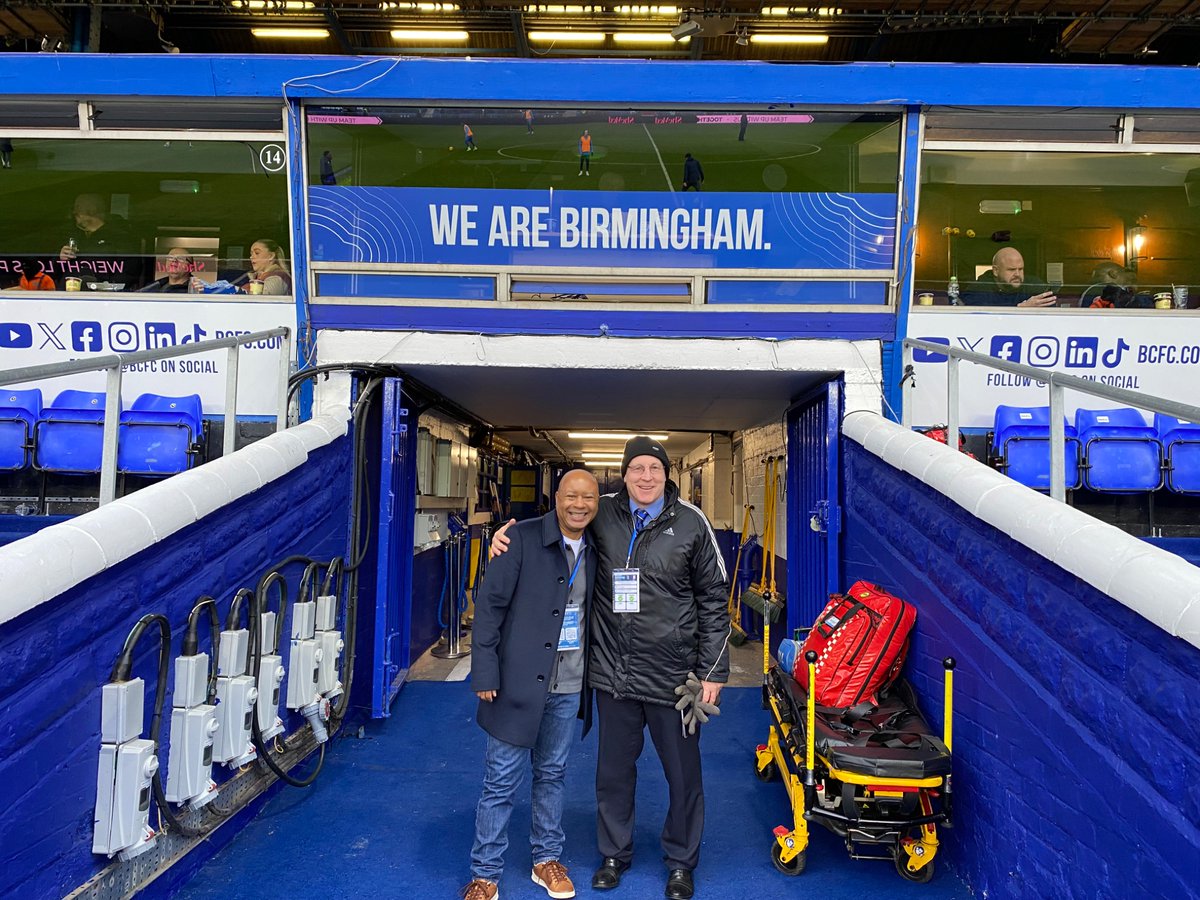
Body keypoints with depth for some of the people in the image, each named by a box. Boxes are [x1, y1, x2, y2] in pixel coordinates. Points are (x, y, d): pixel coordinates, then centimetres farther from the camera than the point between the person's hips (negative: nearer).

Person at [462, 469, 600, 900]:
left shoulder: (594, 550, 2)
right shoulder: (523, 538, -13)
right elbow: (489, 604, -12)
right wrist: (485, 673, -14)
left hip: (568, 686, 5)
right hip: (519, 681, -4)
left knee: (553, 774, 19)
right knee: (501, 781, 6)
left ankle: (547, 859, 37)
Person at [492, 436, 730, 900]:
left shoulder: (691, 522, -6)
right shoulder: (603, 513, -3)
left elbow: (713, 600, -2)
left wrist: (713, 671, -4)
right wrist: (509, 531, -7)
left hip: (673, 674, -1)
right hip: (613, 671, 2)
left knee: (683, 771, 14)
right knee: (614, 769, 18)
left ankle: (681, 861, 37)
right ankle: (614, 853, 41)